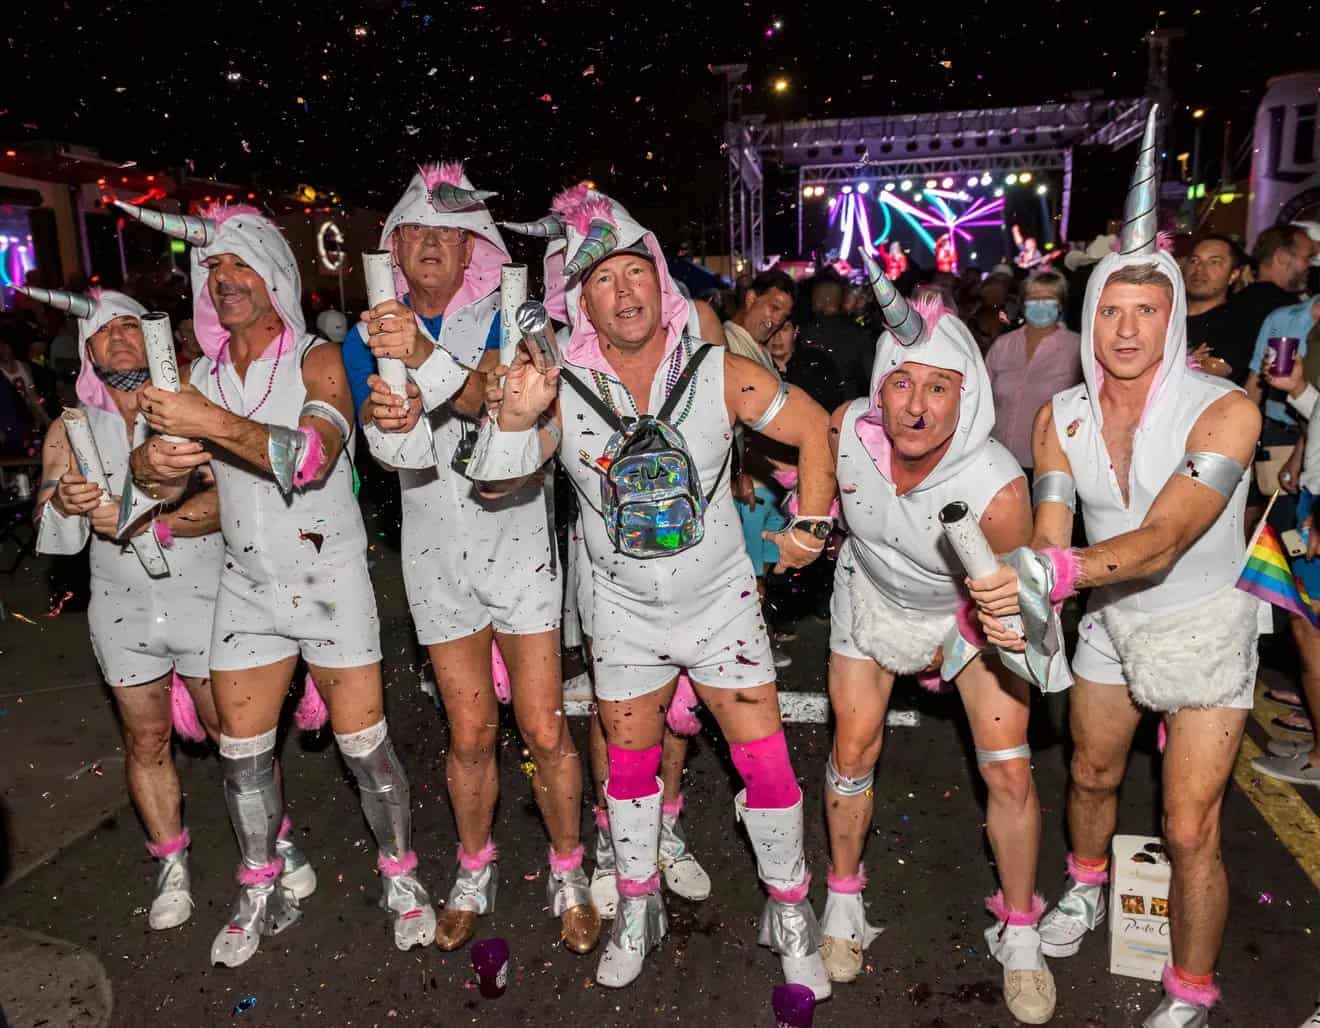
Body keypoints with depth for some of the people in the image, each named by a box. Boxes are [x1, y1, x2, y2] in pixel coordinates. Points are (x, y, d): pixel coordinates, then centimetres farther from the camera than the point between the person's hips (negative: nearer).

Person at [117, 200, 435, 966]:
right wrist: (152, 466, -19)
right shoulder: (202, 375, 7)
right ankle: (263, 894, 31)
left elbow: (314, 456, -25)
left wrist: (215, 422, -34)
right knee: (242, 750, 11)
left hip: (331, 578, -5)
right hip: (249, 583, 5)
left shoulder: (317, 359, -7)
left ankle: (402, 879, 20)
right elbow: (168, 482, 5)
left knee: (364, 743, -1)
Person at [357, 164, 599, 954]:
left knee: (545, 730, 0)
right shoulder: (370, 337, 2)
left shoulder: (502, 318, -4)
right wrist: (391, 424, -35)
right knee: (471, 733, 11)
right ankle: (475, 872, 34)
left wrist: (426, 356, -42)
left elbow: (493, 396, -25)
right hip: (437, 555, 2)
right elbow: (399, 451, -12)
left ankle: (568, 873, 23)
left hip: (518, 543, -2)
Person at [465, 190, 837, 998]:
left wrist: (811, 525, -8)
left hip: (721, 599, -1)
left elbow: (815, 428, -5)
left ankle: (791, 912, 27)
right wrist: (512, 417, -37)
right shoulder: (562, 388, -12)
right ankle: (638, 909, 39)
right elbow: (496, 480, -18)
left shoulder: (719, 374, -15)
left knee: (765, 759, 2)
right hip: (626, 611, 2)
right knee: (631, 760, 16)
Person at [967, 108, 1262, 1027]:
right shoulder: (1062, 417, -10)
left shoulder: (1224, 411, -24)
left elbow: (1161, 542, -35)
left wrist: (1054, 572, -53)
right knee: (1093, 773, 22)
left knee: (1190, 829, -3)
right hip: (1110, 621, 4)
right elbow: (1048, 537, -17)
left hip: (1203, 628, -4)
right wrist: (1015, 592, -39)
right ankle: (1088, 888, 52)